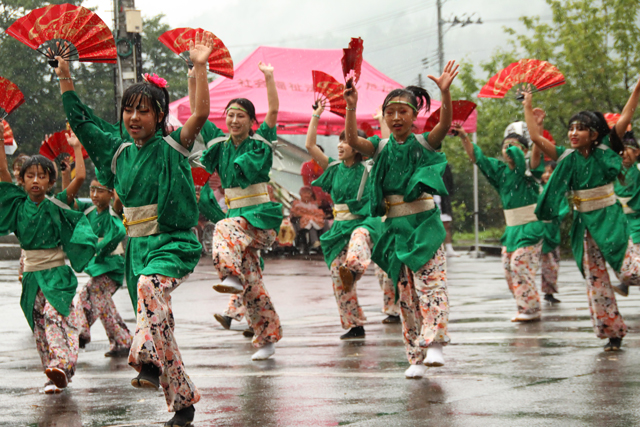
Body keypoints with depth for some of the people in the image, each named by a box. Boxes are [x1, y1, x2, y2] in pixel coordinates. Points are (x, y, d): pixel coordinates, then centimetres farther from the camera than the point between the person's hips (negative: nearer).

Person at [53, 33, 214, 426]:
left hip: (174, 244, -6)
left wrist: (200, 68, -24)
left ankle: (149, 361, -47)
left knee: (149, 286, -37)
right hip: (137, 247, 6)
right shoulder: (119, 152, 11)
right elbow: (81, 120, 18)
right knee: (158, 322, 5)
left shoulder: (172, 148, -4)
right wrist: (65, 78, 14)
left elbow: (201, 114, -19)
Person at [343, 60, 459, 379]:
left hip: (425, 223, -3)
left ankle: (434, 344, -21)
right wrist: (351, 108, -25)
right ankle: (416, 358, 7)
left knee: (430, 282, -17)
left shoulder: (424, 143, 1)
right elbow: (352, 141, -11)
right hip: (395, 226, 3)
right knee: (406, 292, 4)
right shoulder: (381, 147, 6)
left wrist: (445, 92, -34)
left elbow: (445, 124, -18)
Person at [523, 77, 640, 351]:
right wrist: (528, 108, 1)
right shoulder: (566, 158, 2)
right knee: (595, 280, 3)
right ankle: (612, 331, 9)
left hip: (610, 218, -3)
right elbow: (536, 137, -2)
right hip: (584, 223, 3)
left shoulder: (604, 151, -4)